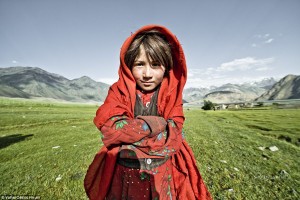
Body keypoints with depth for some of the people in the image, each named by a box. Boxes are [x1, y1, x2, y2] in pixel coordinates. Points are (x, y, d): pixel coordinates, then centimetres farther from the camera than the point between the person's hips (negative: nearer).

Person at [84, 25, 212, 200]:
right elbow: (110, 130, -20)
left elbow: (174, 135, -14)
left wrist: (128, 134, -21)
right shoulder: (118, 90, -9)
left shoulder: (172, 94, -7)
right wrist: (156, 124, -20)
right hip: (124, 174, 0)